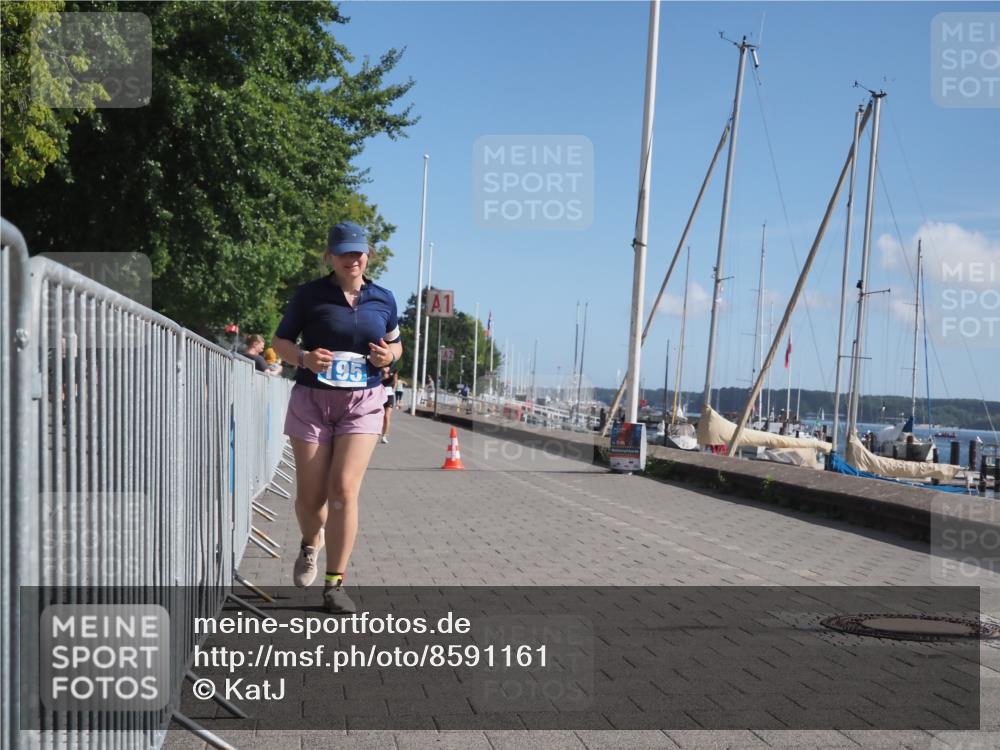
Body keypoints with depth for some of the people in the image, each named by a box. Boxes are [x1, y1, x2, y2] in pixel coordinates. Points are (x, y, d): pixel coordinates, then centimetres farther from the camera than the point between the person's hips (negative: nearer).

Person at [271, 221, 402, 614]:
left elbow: (395, 344, 19)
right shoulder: (309, 294, -1)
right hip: (312, 400, 0)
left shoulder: (383, 299, 6)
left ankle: (335, 584, 1)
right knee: (310, 496, 3)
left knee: (344, 491, -11)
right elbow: (280, 341, 5)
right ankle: (311, 546, 39)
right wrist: (305, 358, -16)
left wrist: (389, 355, -5)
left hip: (362, 403, 1)